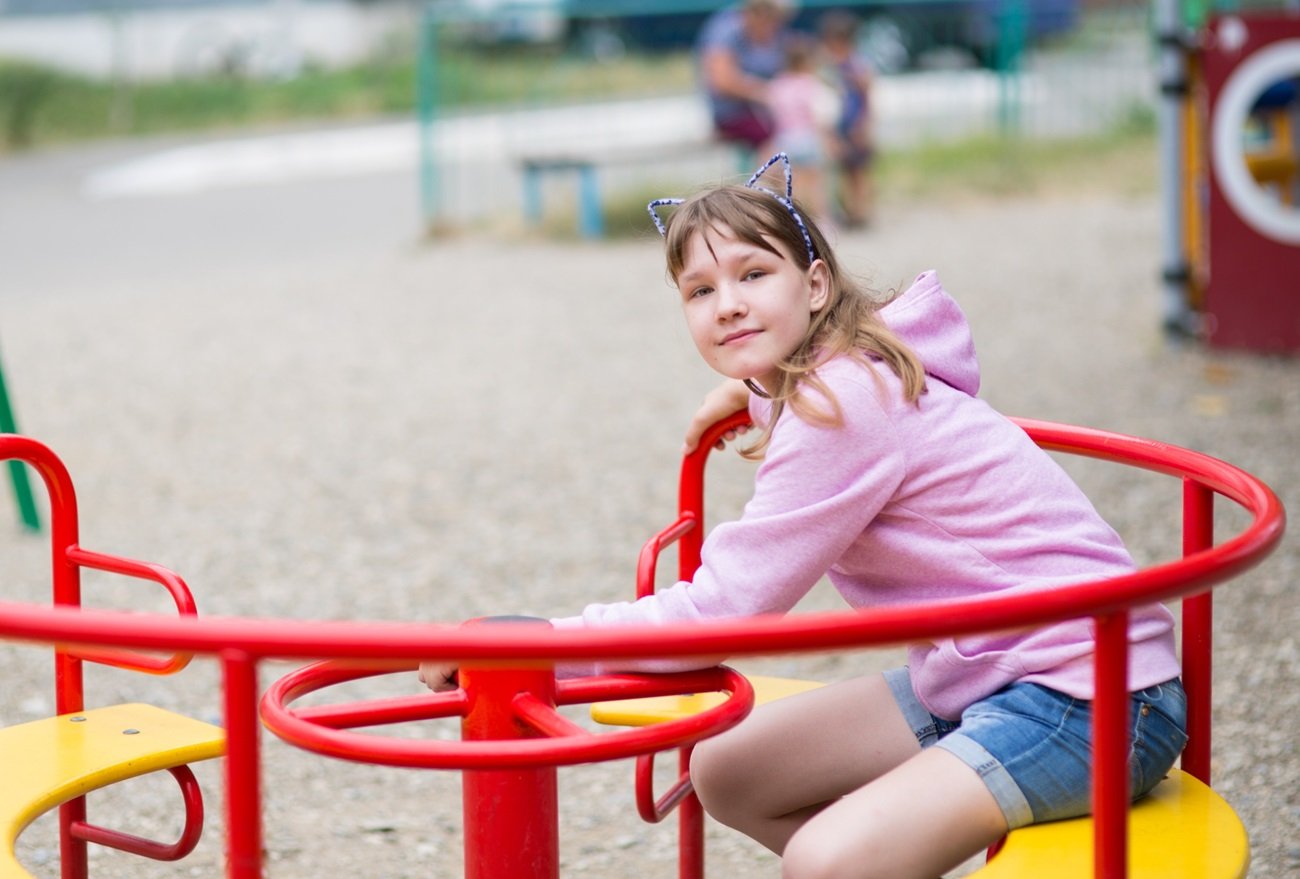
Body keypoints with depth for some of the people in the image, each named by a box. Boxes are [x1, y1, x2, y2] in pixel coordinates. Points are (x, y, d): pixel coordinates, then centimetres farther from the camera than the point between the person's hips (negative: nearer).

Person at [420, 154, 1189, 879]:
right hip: (979, 674, 10)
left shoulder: (844, 407, -20)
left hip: (1094, 699, -10)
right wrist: (756, 392, 25)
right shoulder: (831, 373, 8)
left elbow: (721, 610, -22)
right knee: (727, 773, 10)